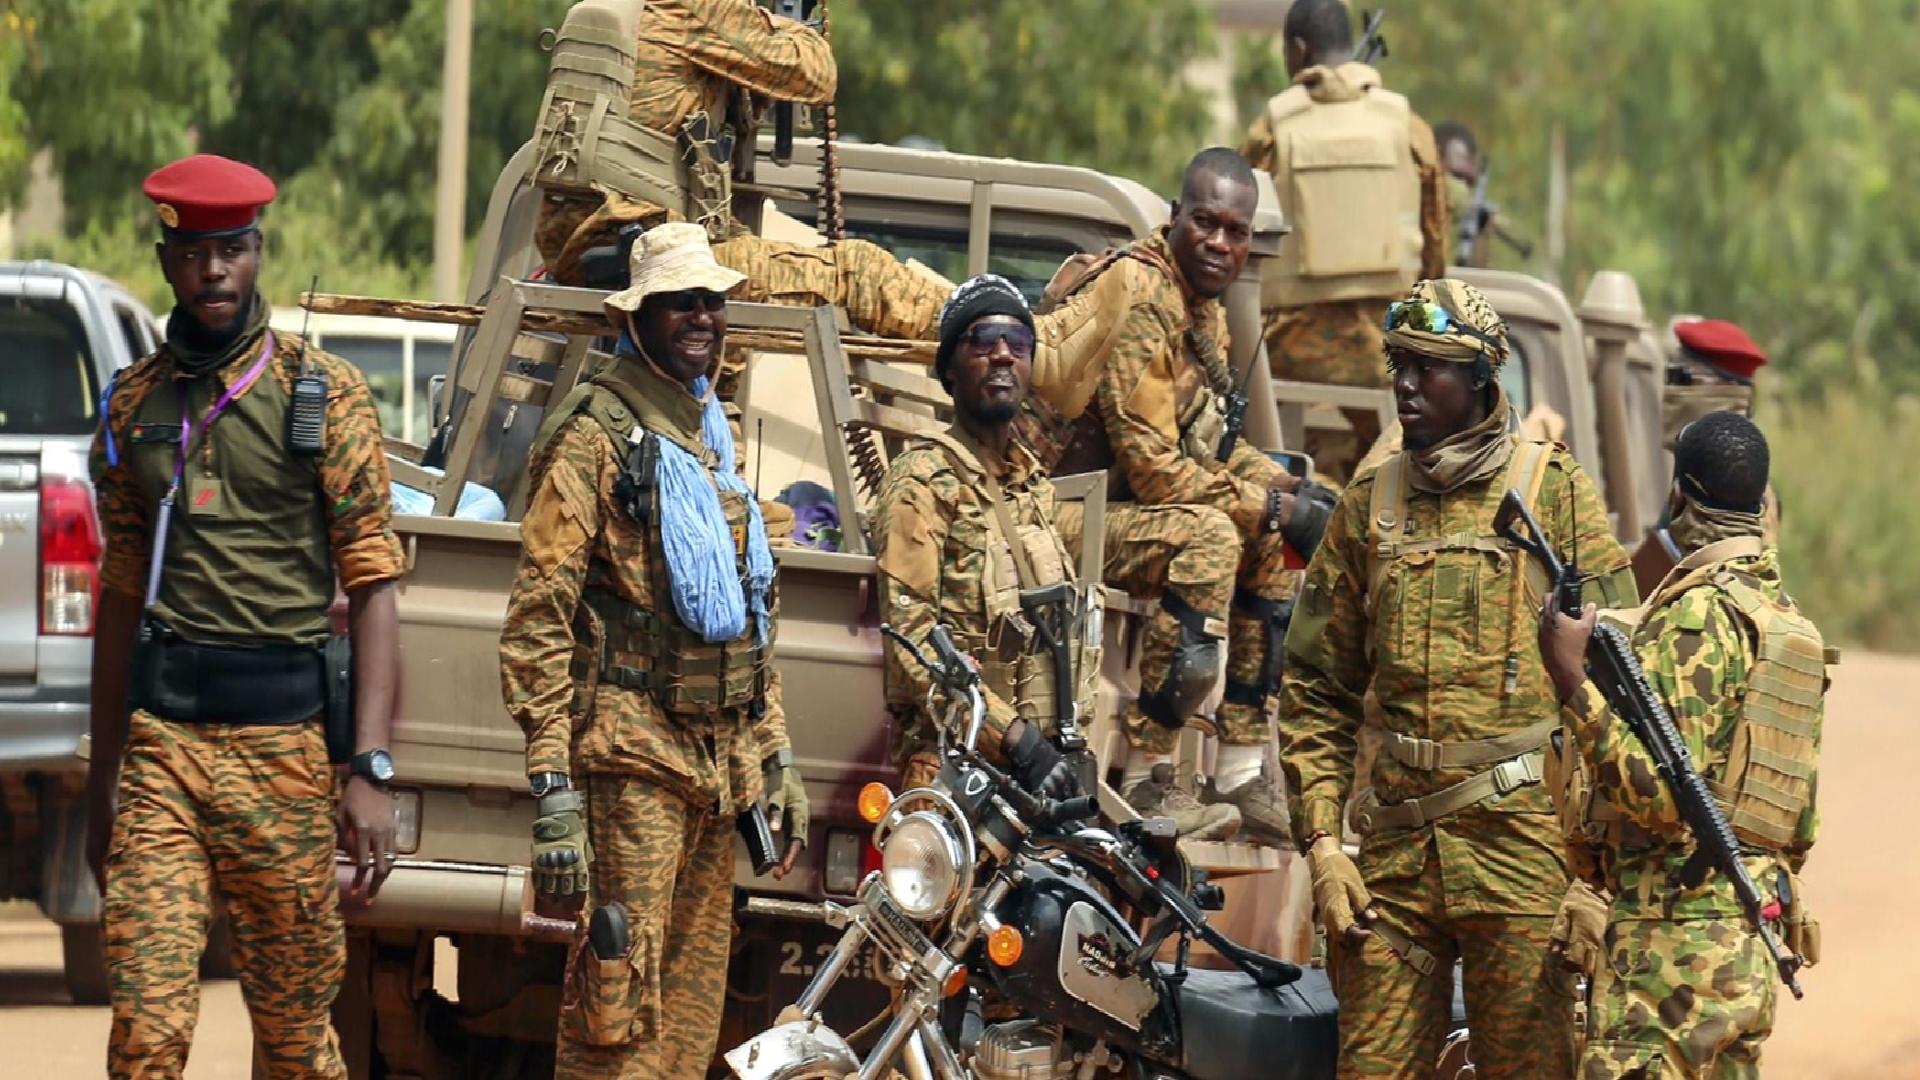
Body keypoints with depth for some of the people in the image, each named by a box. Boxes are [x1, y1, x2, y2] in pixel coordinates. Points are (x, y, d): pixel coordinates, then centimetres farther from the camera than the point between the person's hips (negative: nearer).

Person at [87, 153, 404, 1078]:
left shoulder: (325, 394, 2)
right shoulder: (135, 404, 12)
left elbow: (372, 587, -2)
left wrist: (370, 772, -11)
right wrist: (103, 784, 18)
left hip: (283, 745, -2)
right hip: (160, 739, 2)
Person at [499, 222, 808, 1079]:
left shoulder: (712, 438, 19)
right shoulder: (595, 434, -7)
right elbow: (538, 618, -13)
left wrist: (777, 761, 23)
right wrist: (553, 790, -19)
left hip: (717, 765, 8)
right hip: (631, 755, -8)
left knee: (692, 1011, 9)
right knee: (621, 1010, -13)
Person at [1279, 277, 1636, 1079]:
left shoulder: (1553, 489, 3)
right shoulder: (1366, 508, 14)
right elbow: (1316, 694, 16)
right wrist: (1322, 842, 4)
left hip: (1522, 838, -4)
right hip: (1396, 853, 4)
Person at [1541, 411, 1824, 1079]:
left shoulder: (1696, 613, -13)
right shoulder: (1787, 617, 17)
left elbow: (1660, 791, -20)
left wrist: (1573, 682, -19)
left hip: (1677, 929, -10)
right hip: (1758, 929, 10)